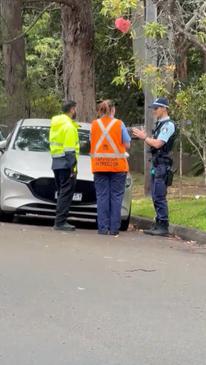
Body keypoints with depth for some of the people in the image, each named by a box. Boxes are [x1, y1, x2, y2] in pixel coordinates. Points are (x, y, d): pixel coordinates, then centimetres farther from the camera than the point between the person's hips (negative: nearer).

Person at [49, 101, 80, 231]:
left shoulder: (55, 124, 17)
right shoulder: (69, 126, -12)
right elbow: (70, 150, -18)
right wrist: (73, 167, -18)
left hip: (56, 163, 9)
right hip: (66, 163, -9)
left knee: (62, 193, 15)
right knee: (66, 193, -7)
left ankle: (60, 221, 15)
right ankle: (60, 222, -11)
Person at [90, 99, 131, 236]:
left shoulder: (94, 124, 2)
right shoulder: (119, 124, -4)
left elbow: (92, 143, 9)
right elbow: (127, 145, -2)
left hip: (99, 165, 2)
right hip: (117, 165, -2)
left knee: (102, 196, 5)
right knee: (116, 196, 3)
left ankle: (103, 227, 1)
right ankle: (114, 228, 0)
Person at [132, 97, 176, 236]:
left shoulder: (168, 125, -13)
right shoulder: (160, 124, 17)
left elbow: (158, 144, -20)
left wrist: (144, 137, -9)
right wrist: (145, 137, 5)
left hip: (162, 165, -10)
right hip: (156, 165, 10)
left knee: (160, 197, -11)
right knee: (156, 197, 11)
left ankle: (163, 226, -9)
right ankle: (158, 225, 16)